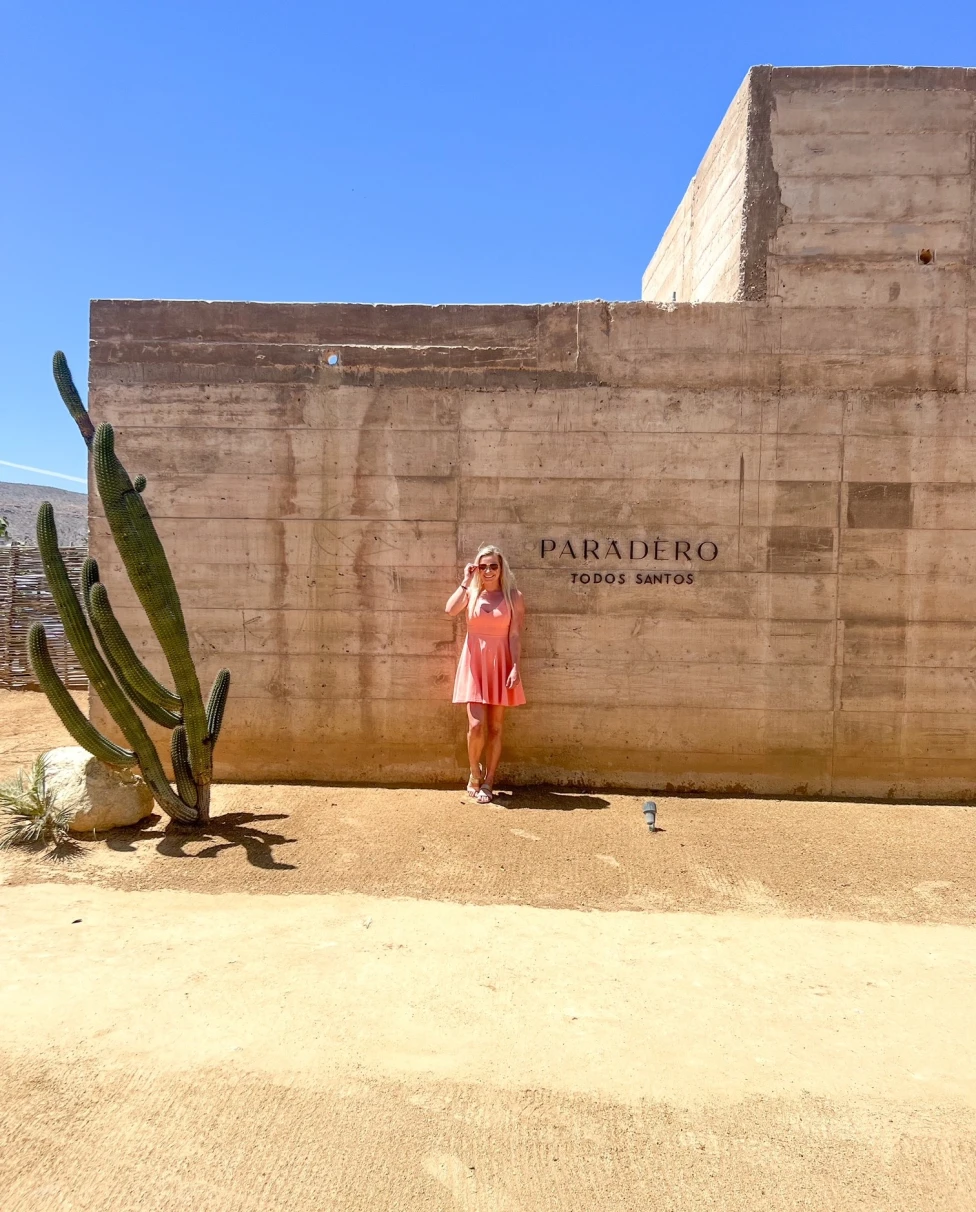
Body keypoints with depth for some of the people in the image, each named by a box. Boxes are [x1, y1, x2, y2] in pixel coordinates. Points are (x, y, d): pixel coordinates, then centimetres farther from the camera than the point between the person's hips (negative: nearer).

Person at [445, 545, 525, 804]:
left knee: (495, 728, 6)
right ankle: (474, 775, 16)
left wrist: (515, 668, -12)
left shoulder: (514, 597, 0)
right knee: (476, 726, -8)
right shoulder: (471, 593, 4)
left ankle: (487, 783, 18)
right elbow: (450, 609, -16)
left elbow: (515, 635, -4)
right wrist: (466, 581, -10)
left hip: (500, 664, 0)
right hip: (474, 664, 0)